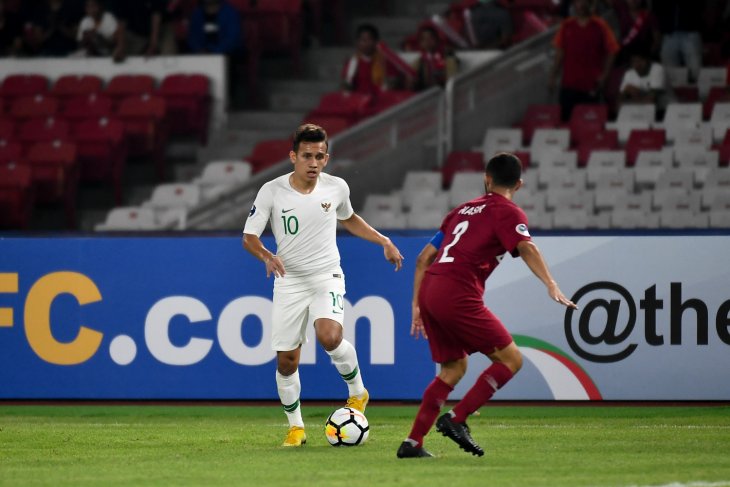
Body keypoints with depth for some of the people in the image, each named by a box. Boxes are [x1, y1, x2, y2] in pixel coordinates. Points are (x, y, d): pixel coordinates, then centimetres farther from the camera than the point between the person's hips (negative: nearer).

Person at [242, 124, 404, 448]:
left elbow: (349, 219, 19)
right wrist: (267, 256, -28)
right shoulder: (272, 191, -10)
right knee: (286, 359, 0)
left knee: (329, 337, -27)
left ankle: (357, 391, 0)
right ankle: (295, 427, 18)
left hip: (327, 277, -1)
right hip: (289, 282, 1)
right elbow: (249, 237, -7)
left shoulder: (336, 188, -3)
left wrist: (384, 242, 12)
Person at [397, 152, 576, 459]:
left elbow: (424, 256, 26)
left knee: (453, 368, 21)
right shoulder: (508, 213, 5)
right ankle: (456, 419, -9)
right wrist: (551, 286, -27)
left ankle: (412, 443, 14)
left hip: (429, 290, 8)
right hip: (458, 295, -8)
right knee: (511, 359, 1)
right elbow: (526, 248, -16)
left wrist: (418, 305, 30)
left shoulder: (464, 209, 26)